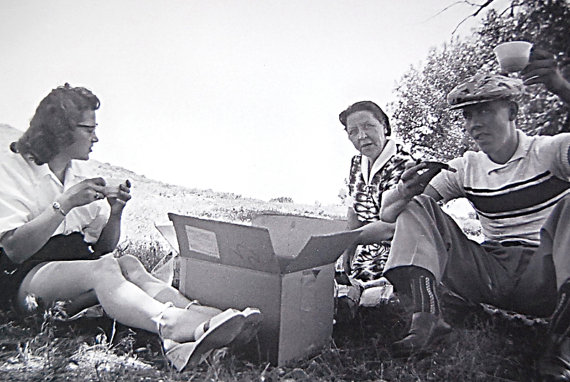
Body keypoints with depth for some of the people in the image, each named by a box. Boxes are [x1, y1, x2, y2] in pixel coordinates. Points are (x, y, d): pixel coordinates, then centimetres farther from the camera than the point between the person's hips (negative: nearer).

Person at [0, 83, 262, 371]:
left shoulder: (79, 172, 16)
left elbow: (104, 246, 12)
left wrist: (115, 213, -8)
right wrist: (65, 204, -21)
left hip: (82, 263, 5)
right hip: (28, 276, -4)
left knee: (128, 263, -29)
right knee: (103, 268, -35)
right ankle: (173, 324, -59)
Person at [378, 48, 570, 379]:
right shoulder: (467, 168, 6)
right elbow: (388, 212, 1)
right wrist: (408, 190, -22)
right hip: (493, 277, 3)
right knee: (416, 206, -8)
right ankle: (428, 318, -26)